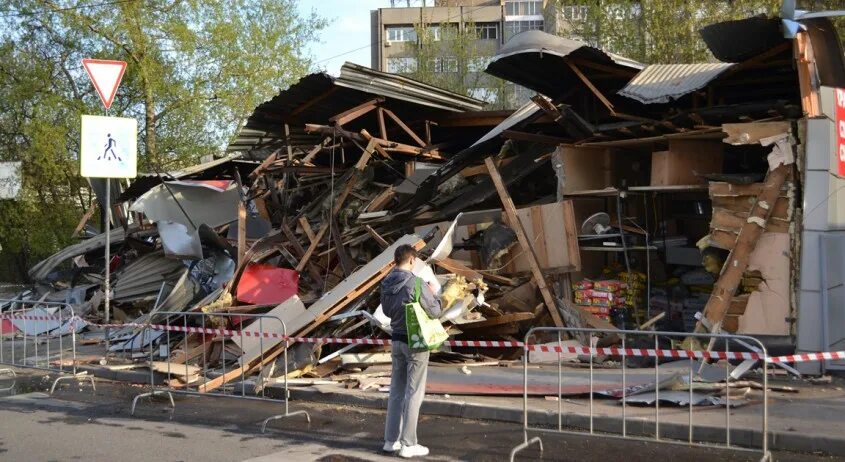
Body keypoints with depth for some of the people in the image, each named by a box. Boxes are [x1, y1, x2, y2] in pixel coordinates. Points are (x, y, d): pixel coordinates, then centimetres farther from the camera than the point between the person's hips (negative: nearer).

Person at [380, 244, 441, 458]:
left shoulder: (386, 284, 1)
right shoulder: (416, 283, -20)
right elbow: (434, 311, -12)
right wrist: (433, 294, 5)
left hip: (397, 340, 7)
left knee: (396, 390, 14)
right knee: (414, 392, 1)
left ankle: (391, 440, 20)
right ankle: (408, 444, 4)